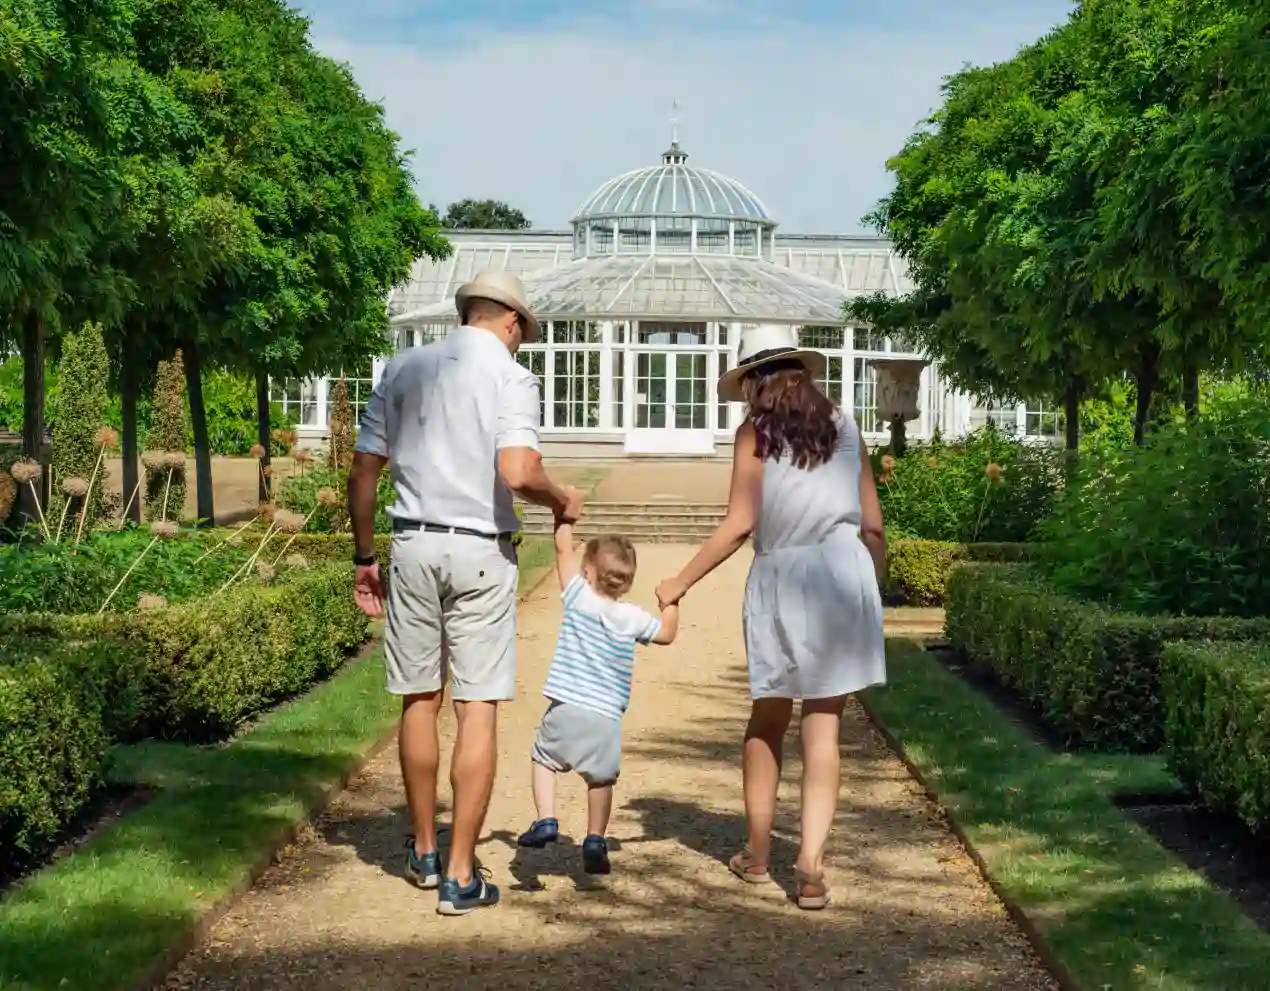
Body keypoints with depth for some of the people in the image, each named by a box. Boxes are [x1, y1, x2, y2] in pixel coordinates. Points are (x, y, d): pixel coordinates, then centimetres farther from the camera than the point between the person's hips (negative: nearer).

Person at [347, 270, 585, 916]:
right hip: (480, 553, -4)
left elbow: (362, 475, 9)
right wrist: (561, 500, 1)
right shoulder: (511, 378, -4)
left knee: (419, 701, 15)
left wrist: (365, 558, 18)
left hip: (412, 547, 4)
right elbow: (518, 473, -19)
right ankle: (460, 876, 1)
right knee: (477, 710, 1)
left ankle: (424, 851, 28)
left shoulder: (403, 370, 10)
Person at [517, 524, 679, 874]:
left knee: (543, 757, 17)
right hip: (606, 718, 2)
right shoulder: (633, 618, 5)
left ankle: (546, 820, 1)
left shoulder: (579, 597, -1)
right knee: (601, 778, 17)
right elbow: (667, 634, 23)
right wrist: (670, 602, 36)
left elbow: (563, 547, 7)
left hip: (565, 708, -2)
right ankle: (595, 840, 12)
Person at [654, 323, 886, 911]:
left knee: (767, 719, 16)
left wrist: (680, 583, 0)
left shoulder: (756, 433, 1)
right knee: (823, 727, 1)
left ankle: (757, 855, 23)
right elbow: (873, 526, 10)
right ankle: (811, 865, -8)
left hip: (779, 577, -1)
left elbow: (738, 526, -7)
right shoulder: (844, 428, 10)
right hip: (843, 572, 1)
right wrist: (869, 588, 23)